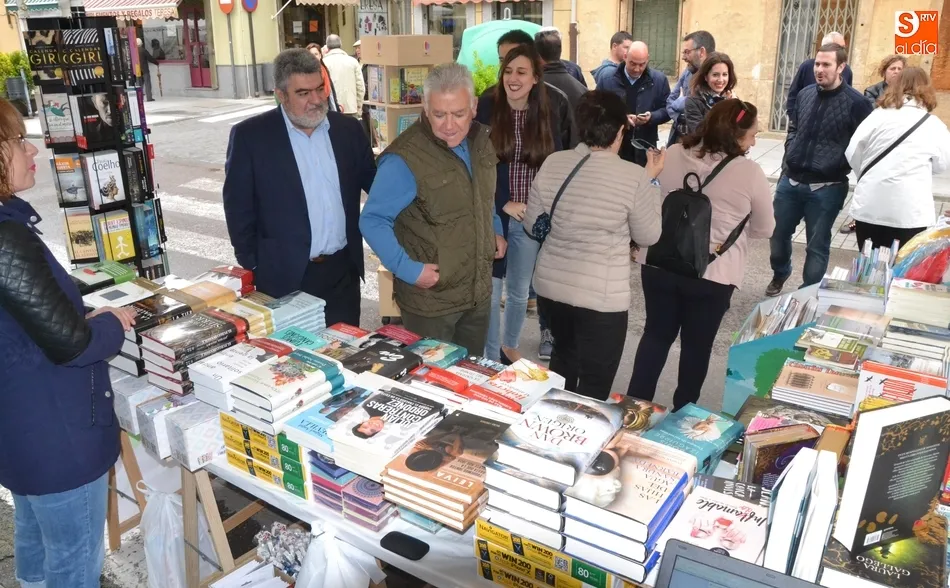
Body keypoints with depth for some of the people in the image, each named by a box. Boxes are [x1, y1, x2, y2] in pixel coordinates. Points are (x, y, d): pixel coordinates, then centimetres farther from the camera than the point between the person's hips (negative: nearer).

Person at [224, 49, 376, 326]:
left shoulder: (348, 129, 4)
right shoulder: (250, 136, -6)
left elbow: (373, 182, 12)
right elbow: (238, 207, -3)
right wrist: (251, 266, -3)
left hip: (343, 270, 3)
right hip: (285, 275, -3)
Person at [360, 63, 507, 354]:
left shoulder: (481, 140, 1)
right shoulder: (405, 158, -23)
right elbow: (372, 221, -20)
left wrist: (496, 230, 9)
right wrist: (408, 269, -25)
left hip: (479, 292, 7)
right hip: (430, 299, -6)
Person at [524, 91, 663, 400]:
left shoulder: (552, 163, -3)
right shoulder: (634, 177, -15)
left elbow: (532, 225, 6)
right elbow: (649, 236, -1)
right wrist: (651, 180, 7)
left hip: (550, 286, 6)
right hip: (601, 297, -6)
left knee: (564, 357, 30)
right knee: (595, 386, 10)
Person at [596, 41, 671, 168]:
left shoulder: (659, 80, 1)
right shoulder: (608, 80, -3)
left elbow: (667, 110, 5)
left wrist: (651, 117, -16)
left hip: (644, 148, 1)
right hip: (614, 147, -1)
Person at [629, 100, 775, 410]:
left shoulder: (672, 154, 0)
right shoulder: (750, 173, -11)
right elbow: (764, 229, 2)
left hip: (659, 263, 3)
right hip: (713, 274, -3)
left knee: (656, 333, 18)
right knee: (697, 344, 15)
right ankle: (681, 414, 30)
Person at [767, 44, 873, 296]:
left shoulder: (856, 102, -10)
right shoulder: (805, 94, 6)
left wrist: (839, 169, -12)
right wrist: (788, 160, 10)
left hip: (826, 188, -5)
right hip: (790, 181, 5)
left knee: (817, 245, 7)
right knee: (778, 233, 16)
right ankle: (779, 274, 44)